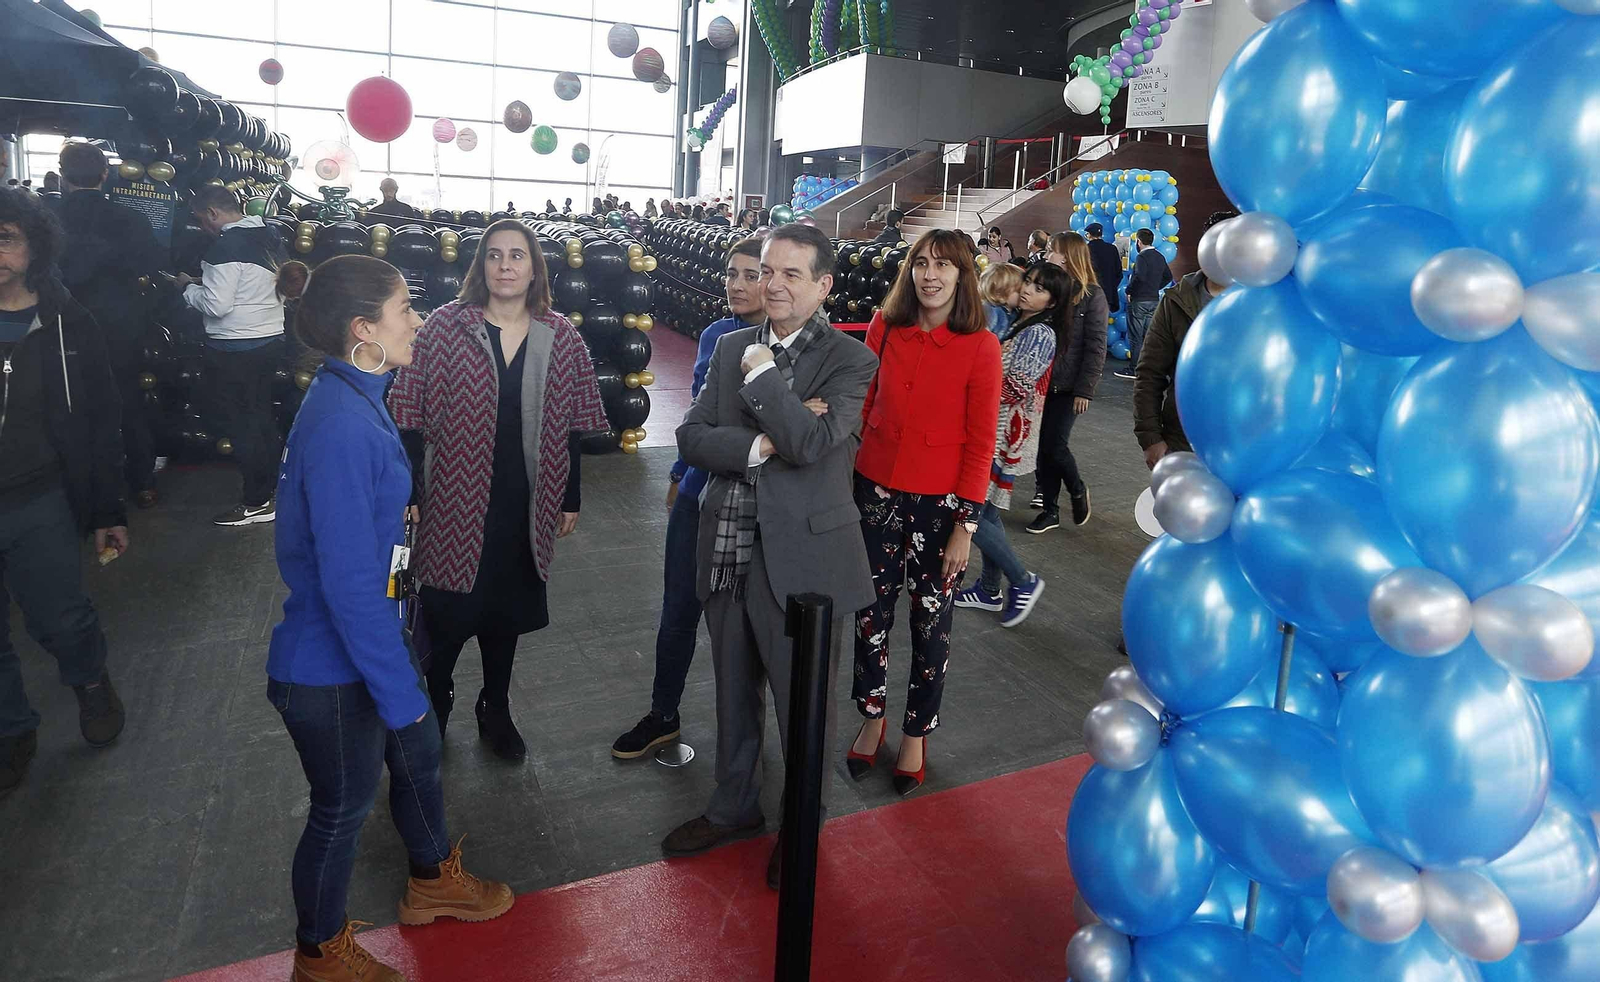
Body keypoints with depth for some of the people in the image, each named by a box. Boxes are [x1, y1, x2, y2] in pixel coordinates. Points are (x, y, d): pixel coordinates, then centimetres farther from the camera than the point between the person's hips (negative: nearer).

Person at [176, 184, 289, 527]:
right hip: (271, 339, 8)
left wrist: (189, 287, -2)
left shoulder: (227, 246, -18)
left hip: (235, 349, -8)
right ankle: (273, 484, 27)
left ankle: (257, 502, 6)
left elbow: (215, 305, -22)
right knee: (262, 417, 18)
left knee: (240, 424, 0)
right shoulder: (271, 238, 7)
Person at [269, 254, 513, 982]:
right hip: (332, 671, -9)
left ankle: (433, 881, 51)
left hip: (368, 637, 9)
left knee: (417, 754, 25)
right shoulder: (341, 428, -29)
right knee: (342, 808, 14)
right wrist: (397, 690, -20)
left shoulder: (353, 398, 1)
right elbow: (349, 583, -29)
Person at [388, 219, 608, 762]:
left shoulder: (561, 338, -1)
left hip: (525, 507, 2)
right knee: (445, 615, 9)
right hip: (455, 499, -2)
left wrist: (570, 499, 5)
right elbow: (412, 420, -5)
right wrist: (410, 494, -6)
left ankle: (496, 710, 37)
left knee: (507, 613, 17)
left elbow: (571, 427, 4)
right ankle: (432, 710, 35)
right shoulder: (445, 326, -7)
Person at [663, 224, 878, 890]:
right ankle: (734, 808, 44)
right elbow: (691, 436, 0)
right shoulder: (732, 347, 8)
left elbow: (811, 443, -23)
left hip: (800, 558, -5)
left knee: (802, 703, 12)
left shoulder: (849, 360, -8)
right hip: (728, 552, 5)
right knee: (734, 693, 21)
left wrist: (762, 372, -14)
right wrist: (760, 445, -16)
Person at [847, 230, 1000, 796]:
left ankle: (916, 734, 32)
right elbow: (864, 408, 7)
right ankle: (872, 717, 37)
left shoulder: (980, 346, -10)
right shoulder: (883, 328, -1)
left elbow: (980, 442, -8)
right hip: (878, 492, 3)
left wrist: (965, 525, -9)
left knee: (931, 621, 11)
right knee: (871, 612, 12)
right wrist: (852, 482, 1)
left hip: (941, 503, -2)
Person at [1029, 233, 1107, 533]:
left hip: (1067, 386, -4)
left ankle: (1078, 490, 22)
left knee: (1054, 445, -7)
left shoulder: (1092, 295, -5)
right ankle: (1050, 510, 17)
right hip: (1041, 381, 4)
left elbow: (1095, 347, -8)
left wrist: (1085, 390, -13)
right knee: (1043, 446, 6)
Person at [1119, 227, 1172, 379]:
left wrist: (1129, 290, -15)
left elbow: (1139, 276, -29)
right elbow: (1168, 277, 19)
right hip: (1154, 300, 8)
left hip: (1139, 300, -8)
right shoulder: (1160, 257, 11)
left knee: (1135, 336, -4)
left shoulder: (1142, 257, -14)